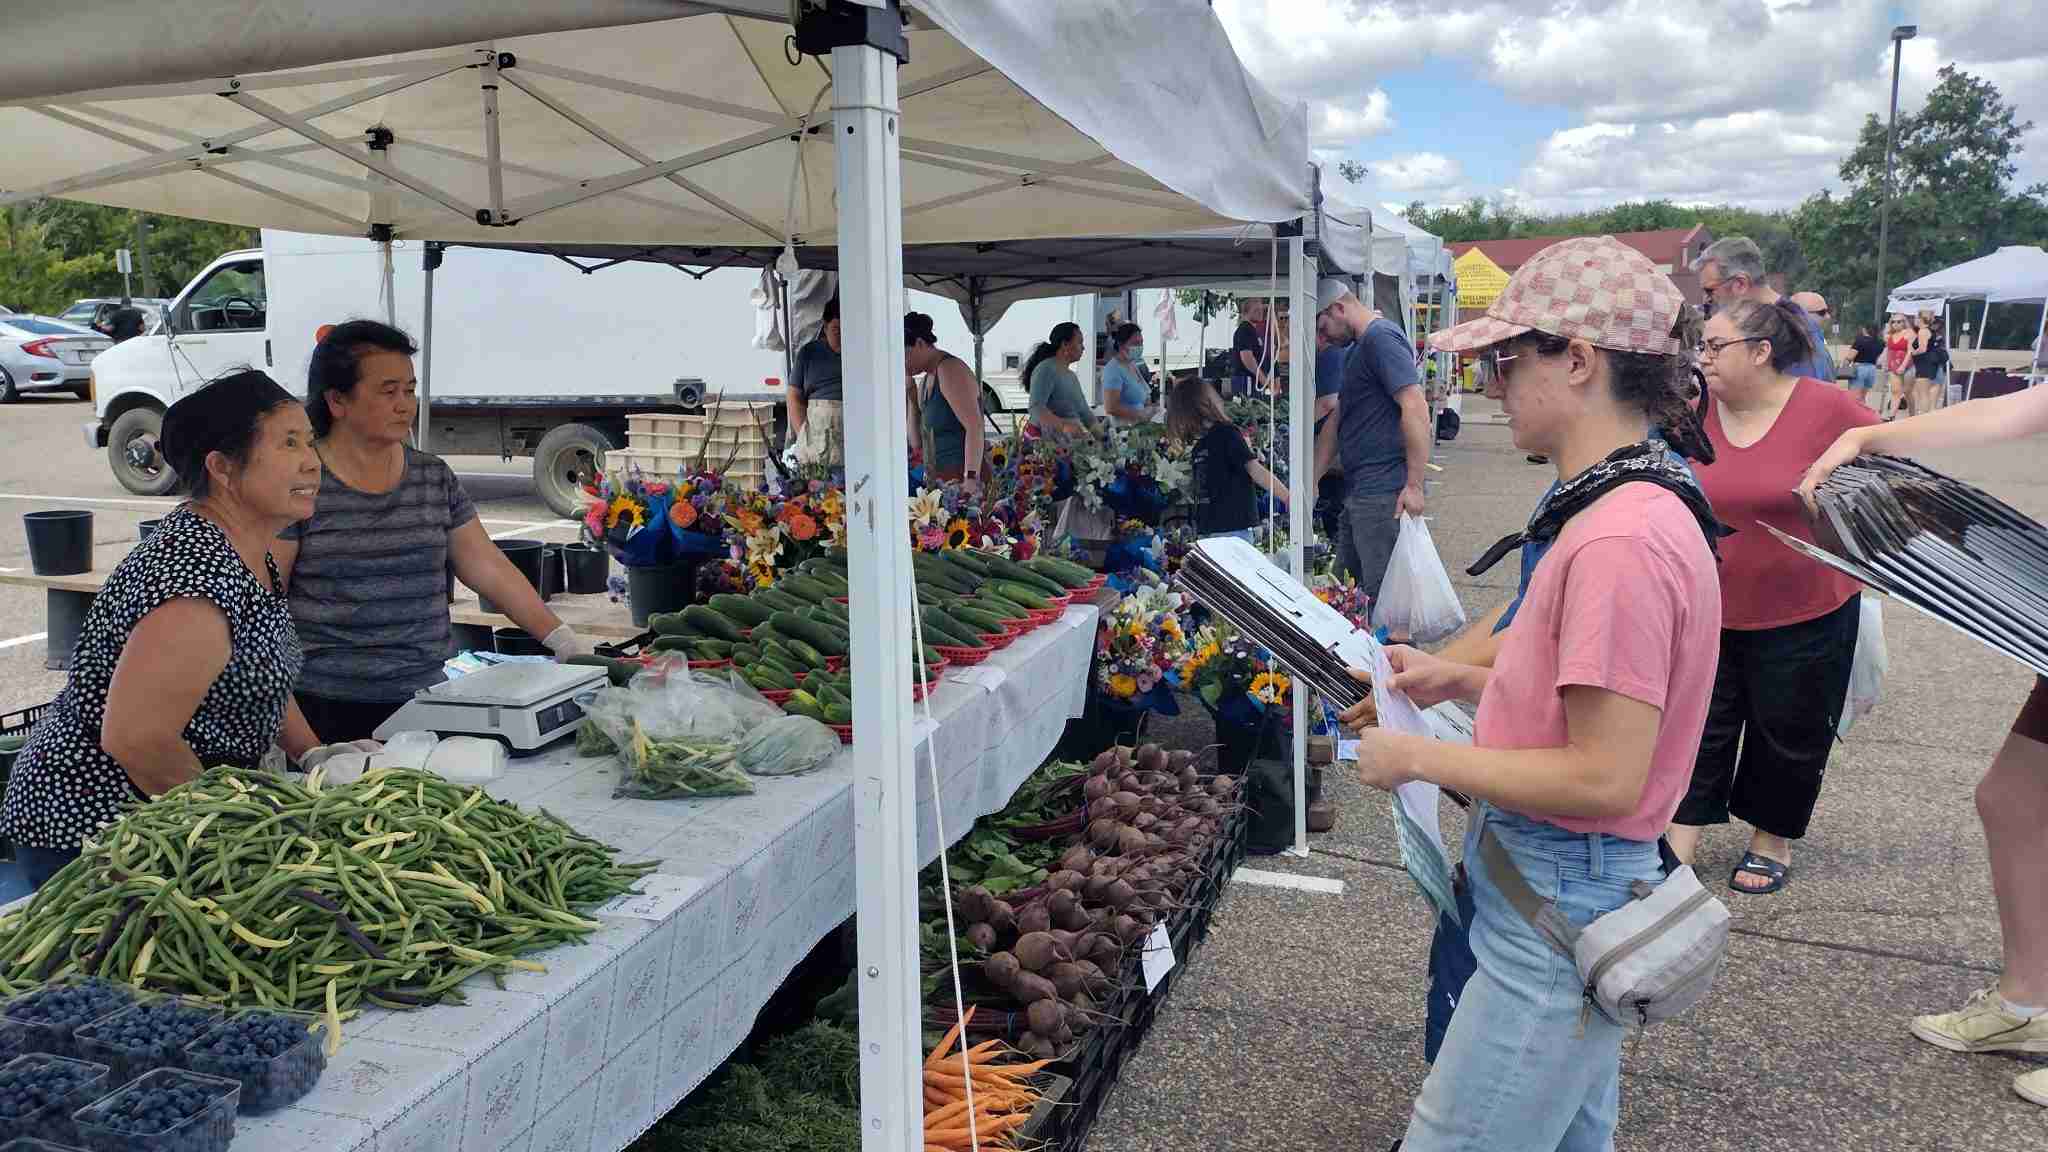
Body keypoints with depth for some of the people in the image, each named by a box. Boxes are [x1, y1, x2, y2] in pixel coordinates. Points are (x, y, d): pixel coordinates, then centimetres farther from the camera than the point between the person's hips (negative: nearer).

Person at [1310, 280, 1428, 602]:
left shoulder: (1382, 337, -11)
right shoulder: (1356, 349, 20)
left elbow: (1415, 408, -21)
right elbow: (1337, 421, 23)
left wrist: (1414, 485, -22)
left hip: (1382, 493, -10)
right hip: (1358, 492, 10)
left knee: (1381, 594, -5)